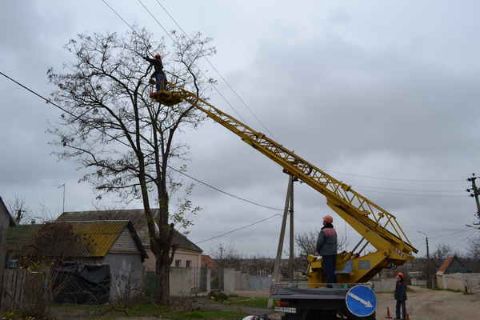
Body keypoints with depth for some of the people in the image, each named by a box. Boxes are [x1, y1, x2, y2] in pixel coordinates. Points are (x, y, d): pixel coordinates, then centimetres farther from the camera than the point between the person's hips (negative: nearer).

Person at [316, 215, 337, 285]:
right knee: (333, 269, 13)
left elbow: (319, 242, -15)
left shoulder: (323, 231, -16)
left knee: (328, 269, -5)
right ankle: (334, 283, 17)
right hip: (334, 252, 8)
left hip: (326, 253, -8)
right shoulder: (333, 230, 10)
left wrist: (318, 251, 1)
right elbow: (335, 242, 13)